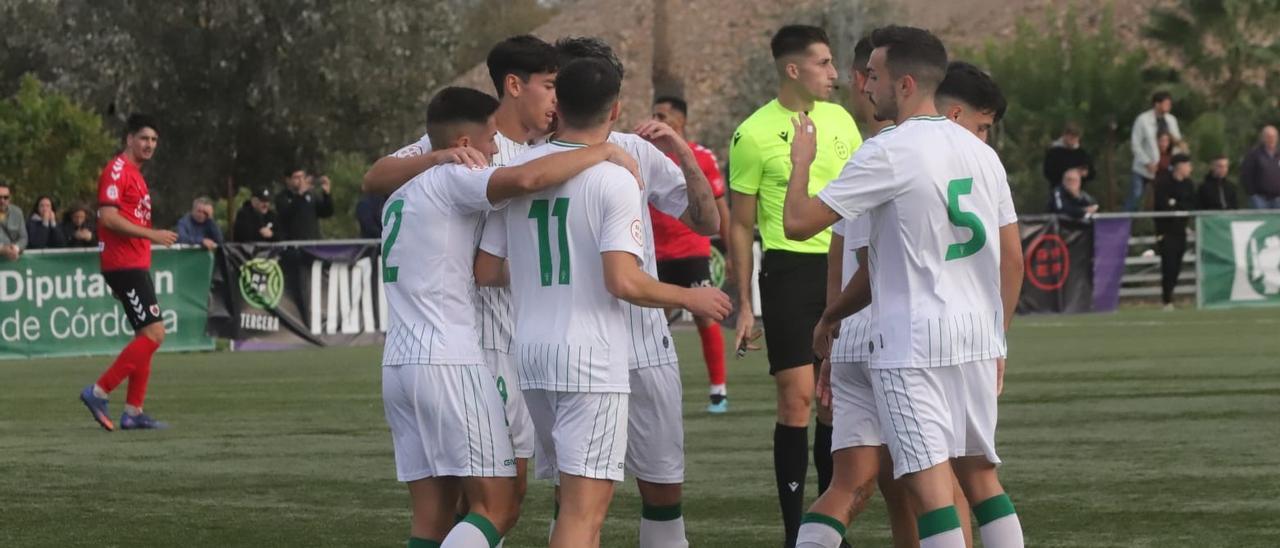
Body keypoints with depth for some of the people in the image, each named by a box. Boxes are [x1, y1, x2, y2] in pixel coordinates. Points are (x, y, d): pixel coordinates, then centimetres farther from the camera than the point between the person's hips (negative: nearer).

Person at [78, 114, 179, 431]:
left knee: (146, 337, 10)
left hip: (135, 265, 10)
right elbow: (108, 217, -21)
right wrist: (151, 234, -23)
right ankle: (99, 392, -13)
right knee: (153, 333, -15)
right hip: (124, 265, -10)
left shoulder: (134, 174, 20)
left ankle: (133, 412, 11)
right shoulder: (117, 171, -11)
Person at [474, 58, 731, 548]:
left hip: (530, 353, 6)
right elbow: (623, 282, -19)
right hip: (591, 358, -6)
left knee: (576, 500, 18)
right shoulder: (613, 180, -11)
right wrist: (690, 297, -3)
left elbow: (485, 272, 8)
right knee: (585, 507, -6)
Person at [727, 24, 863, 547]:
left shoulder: (840, 120, 8)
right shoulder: (754, 134, -6)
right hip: (789, 269, -5)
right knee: (797, 397, -8)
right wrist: (744, 306, -4)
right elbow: (741, 226, -1)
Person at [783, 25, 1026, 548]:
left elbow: (798, 222, -12)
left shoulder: (888, 153, -11)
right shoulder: (980, 152, 12)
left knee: (929, 480, -9)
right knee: (980, 472, 14)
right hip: (977, 339, 7)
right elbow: (1012, 258, 15)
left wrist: (800, 160, 6)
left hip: (913, 345, -7)